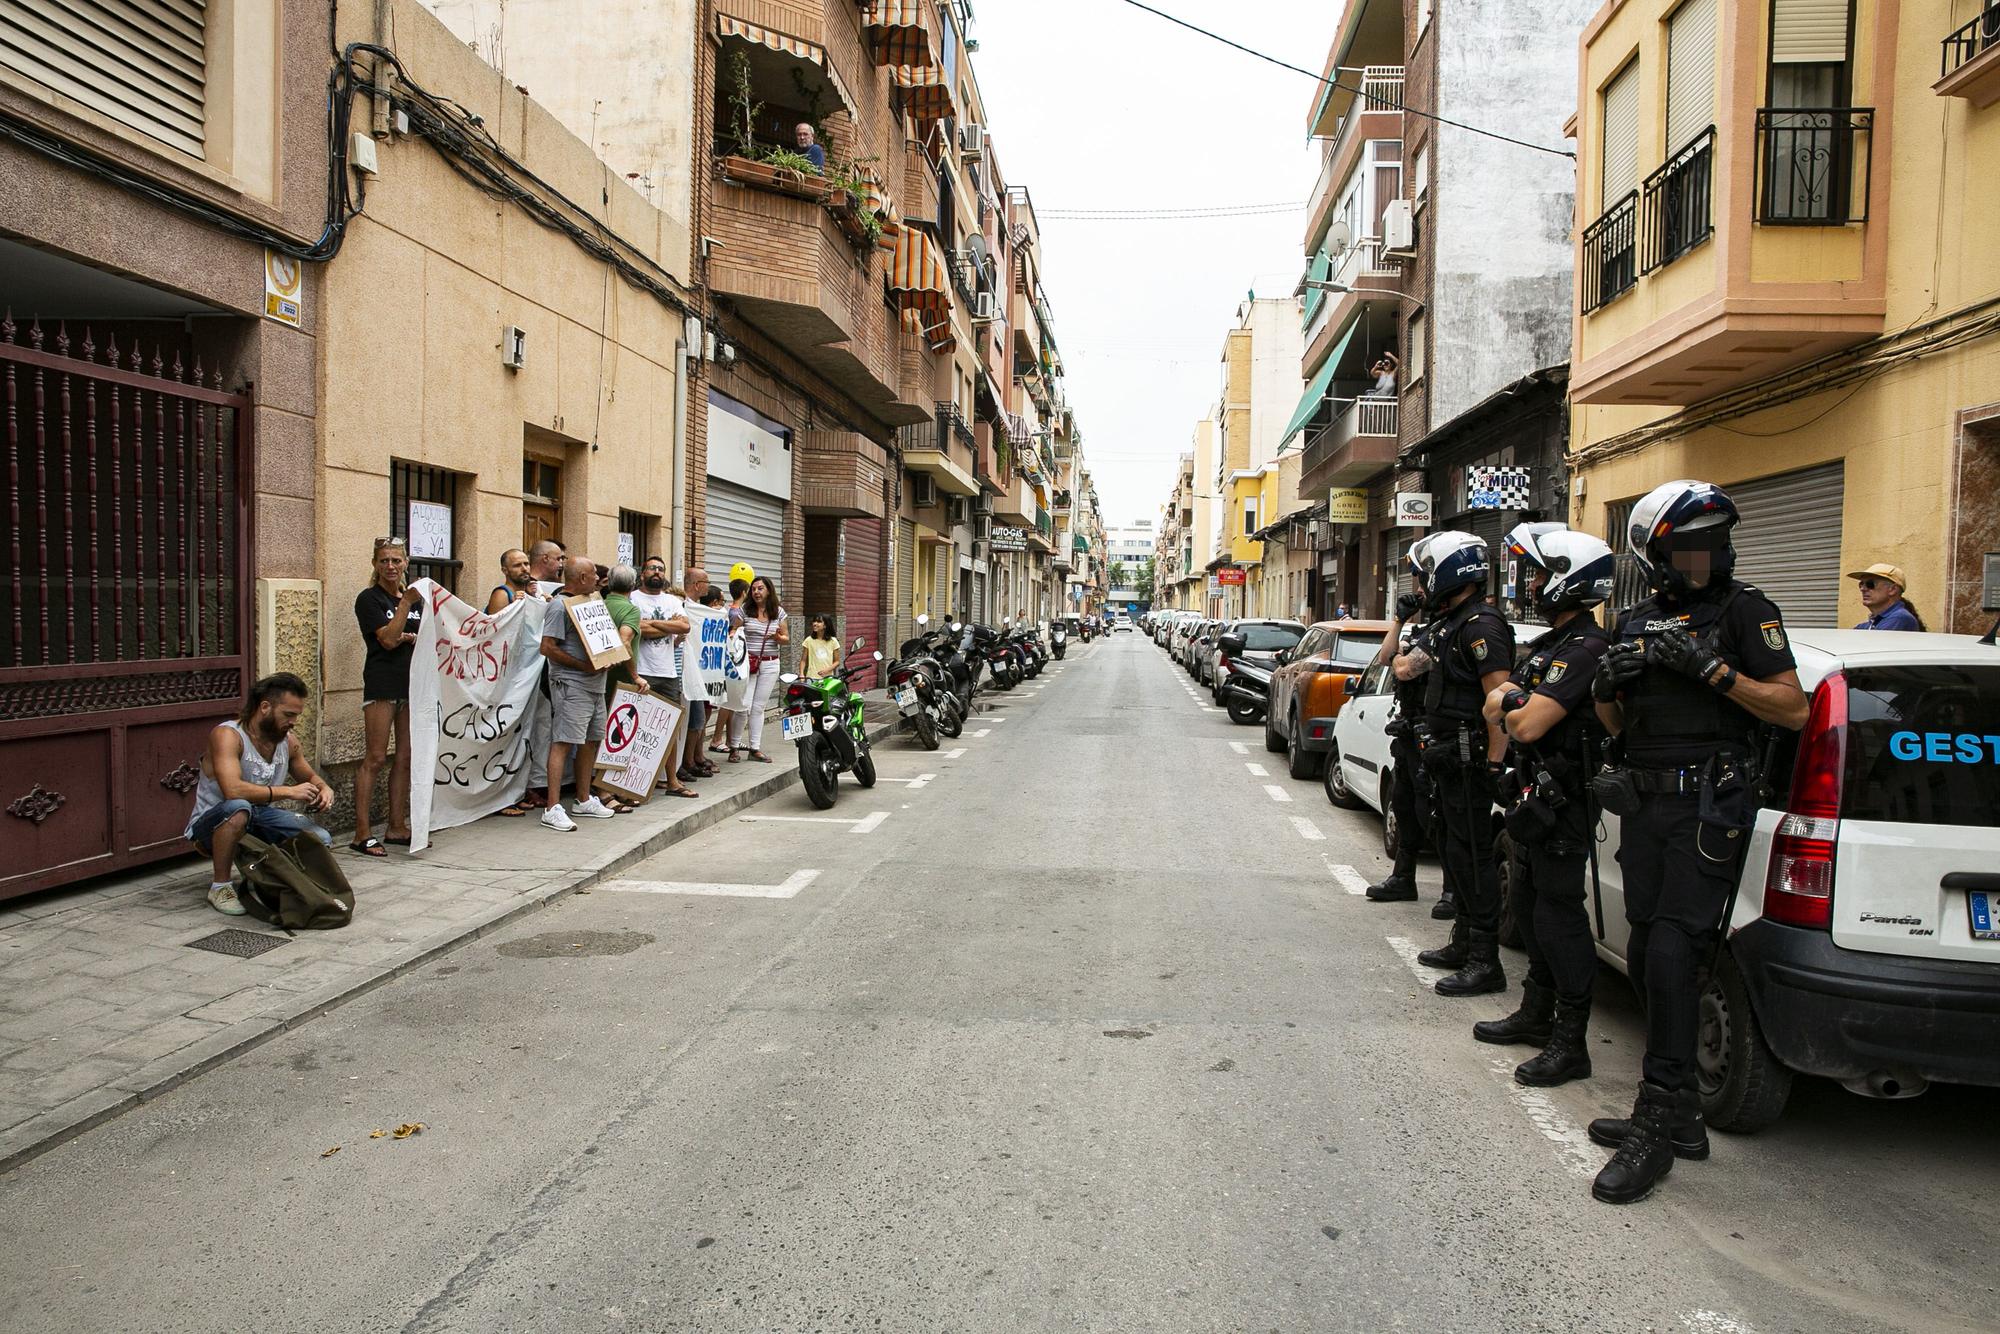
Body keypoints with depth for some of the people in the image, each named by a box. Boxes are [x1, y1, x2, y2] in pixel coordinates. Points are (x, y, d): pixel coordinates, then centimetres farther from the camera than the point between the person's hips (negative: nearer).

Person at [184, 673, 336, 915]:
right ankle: (220, 886, -20)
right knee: (238, 808, -41)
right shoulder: (227, 735, -22)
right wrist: (289, 792, -32)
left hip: (259, 819, 6)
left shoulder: (286, 740, 0)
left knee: (322, 841, -13)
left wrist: (324, 788, -5)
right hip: (211, 824, -6)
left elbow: (308, 776, 19)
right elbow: (233, 790, -37)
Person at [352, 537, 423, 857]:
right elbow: (388, 639, -14)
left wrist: (413, 638, -1)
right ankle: (362, 834, -4)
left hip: (413, 683, 6)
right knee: (375, 759, -7)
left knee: (406, 758, 8)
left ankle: (397, 827, 16)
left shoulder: (415, 596, 14)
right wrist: (405, 603, -17)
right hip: (382, 683, -6)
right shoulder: (369, 599, -4)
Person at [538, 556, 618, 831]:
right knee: (563, 742, -11)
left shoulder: (589, 602, 17)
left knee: (590, 741, 15)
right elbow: (548, 647, -17)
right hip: (570, 685, -10)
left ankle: (584, 800, 26)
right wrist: (584, 665, -18)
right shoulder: (559, 605, -11)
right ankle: (552, 809, -12)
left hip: (595, 685, 10)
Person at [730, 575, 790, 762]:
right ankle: (733, 747, 5)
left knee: (758, 707, 8)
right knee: (744, 706, -8)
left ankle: (755, 748, 14)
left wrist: (777, 637, -12)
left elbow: (787, 639, 9)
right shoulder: (745, 610, -3)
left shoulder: (778, 612, 5)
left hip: (770, 664, 3)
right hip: (747, 662, -3)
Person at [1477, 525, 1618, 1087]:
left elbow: (1526, 725, -26)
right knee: (1531, 904, 17)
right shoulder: (1547, 645, 15)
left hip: (1564, 802, -10)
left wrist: (1513, 705, -4)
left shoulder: (1586, 649, -18)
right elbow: (1495, 707, 13)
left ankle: (1570, 1044, 3)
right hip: (1535, 794, 10)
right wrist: (1513, 698, -9)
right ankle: (1537, 1013, 31)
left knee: (1558, 914, -5)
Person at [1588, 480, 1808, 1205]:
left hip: (1709, 807, -6)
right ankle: (1678, 1114, 20)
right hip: (1644, 804, 6)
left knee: (1673, 954, -13)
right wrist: (1607, 685, -3)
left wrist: (1710, 668, -18)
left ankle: (1658, 1125, -5)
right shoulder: (1636, 623, 15)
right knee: (1648, 960, 8)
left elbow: (1793, 710, -7)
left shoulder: (1744, 611, -1)